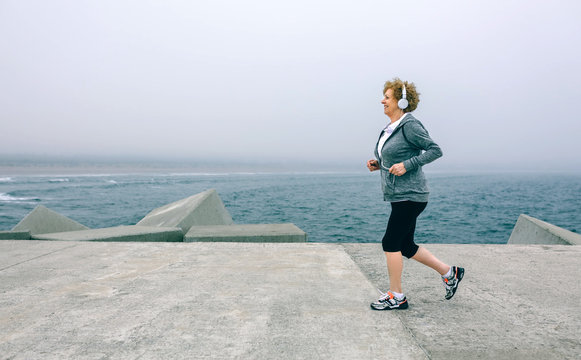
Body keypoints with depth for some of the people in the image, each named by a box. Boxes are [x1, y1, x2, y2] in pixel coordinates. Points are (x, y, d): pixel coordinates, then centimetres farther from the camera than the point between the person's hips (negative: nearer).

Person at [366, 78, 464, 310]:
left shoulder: (410, 125, -14)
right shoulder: (390, 128, 14)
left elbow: (435, 150, -15)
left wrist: (406, 165, -22)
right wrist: (378, 164, 7)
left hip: (410, 196, -10)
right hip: (398, 196, 10)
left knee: (391, 243, -5)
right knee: (406, 247, 14)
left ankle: (396, 297, 8)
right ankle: (449, 273, 28)